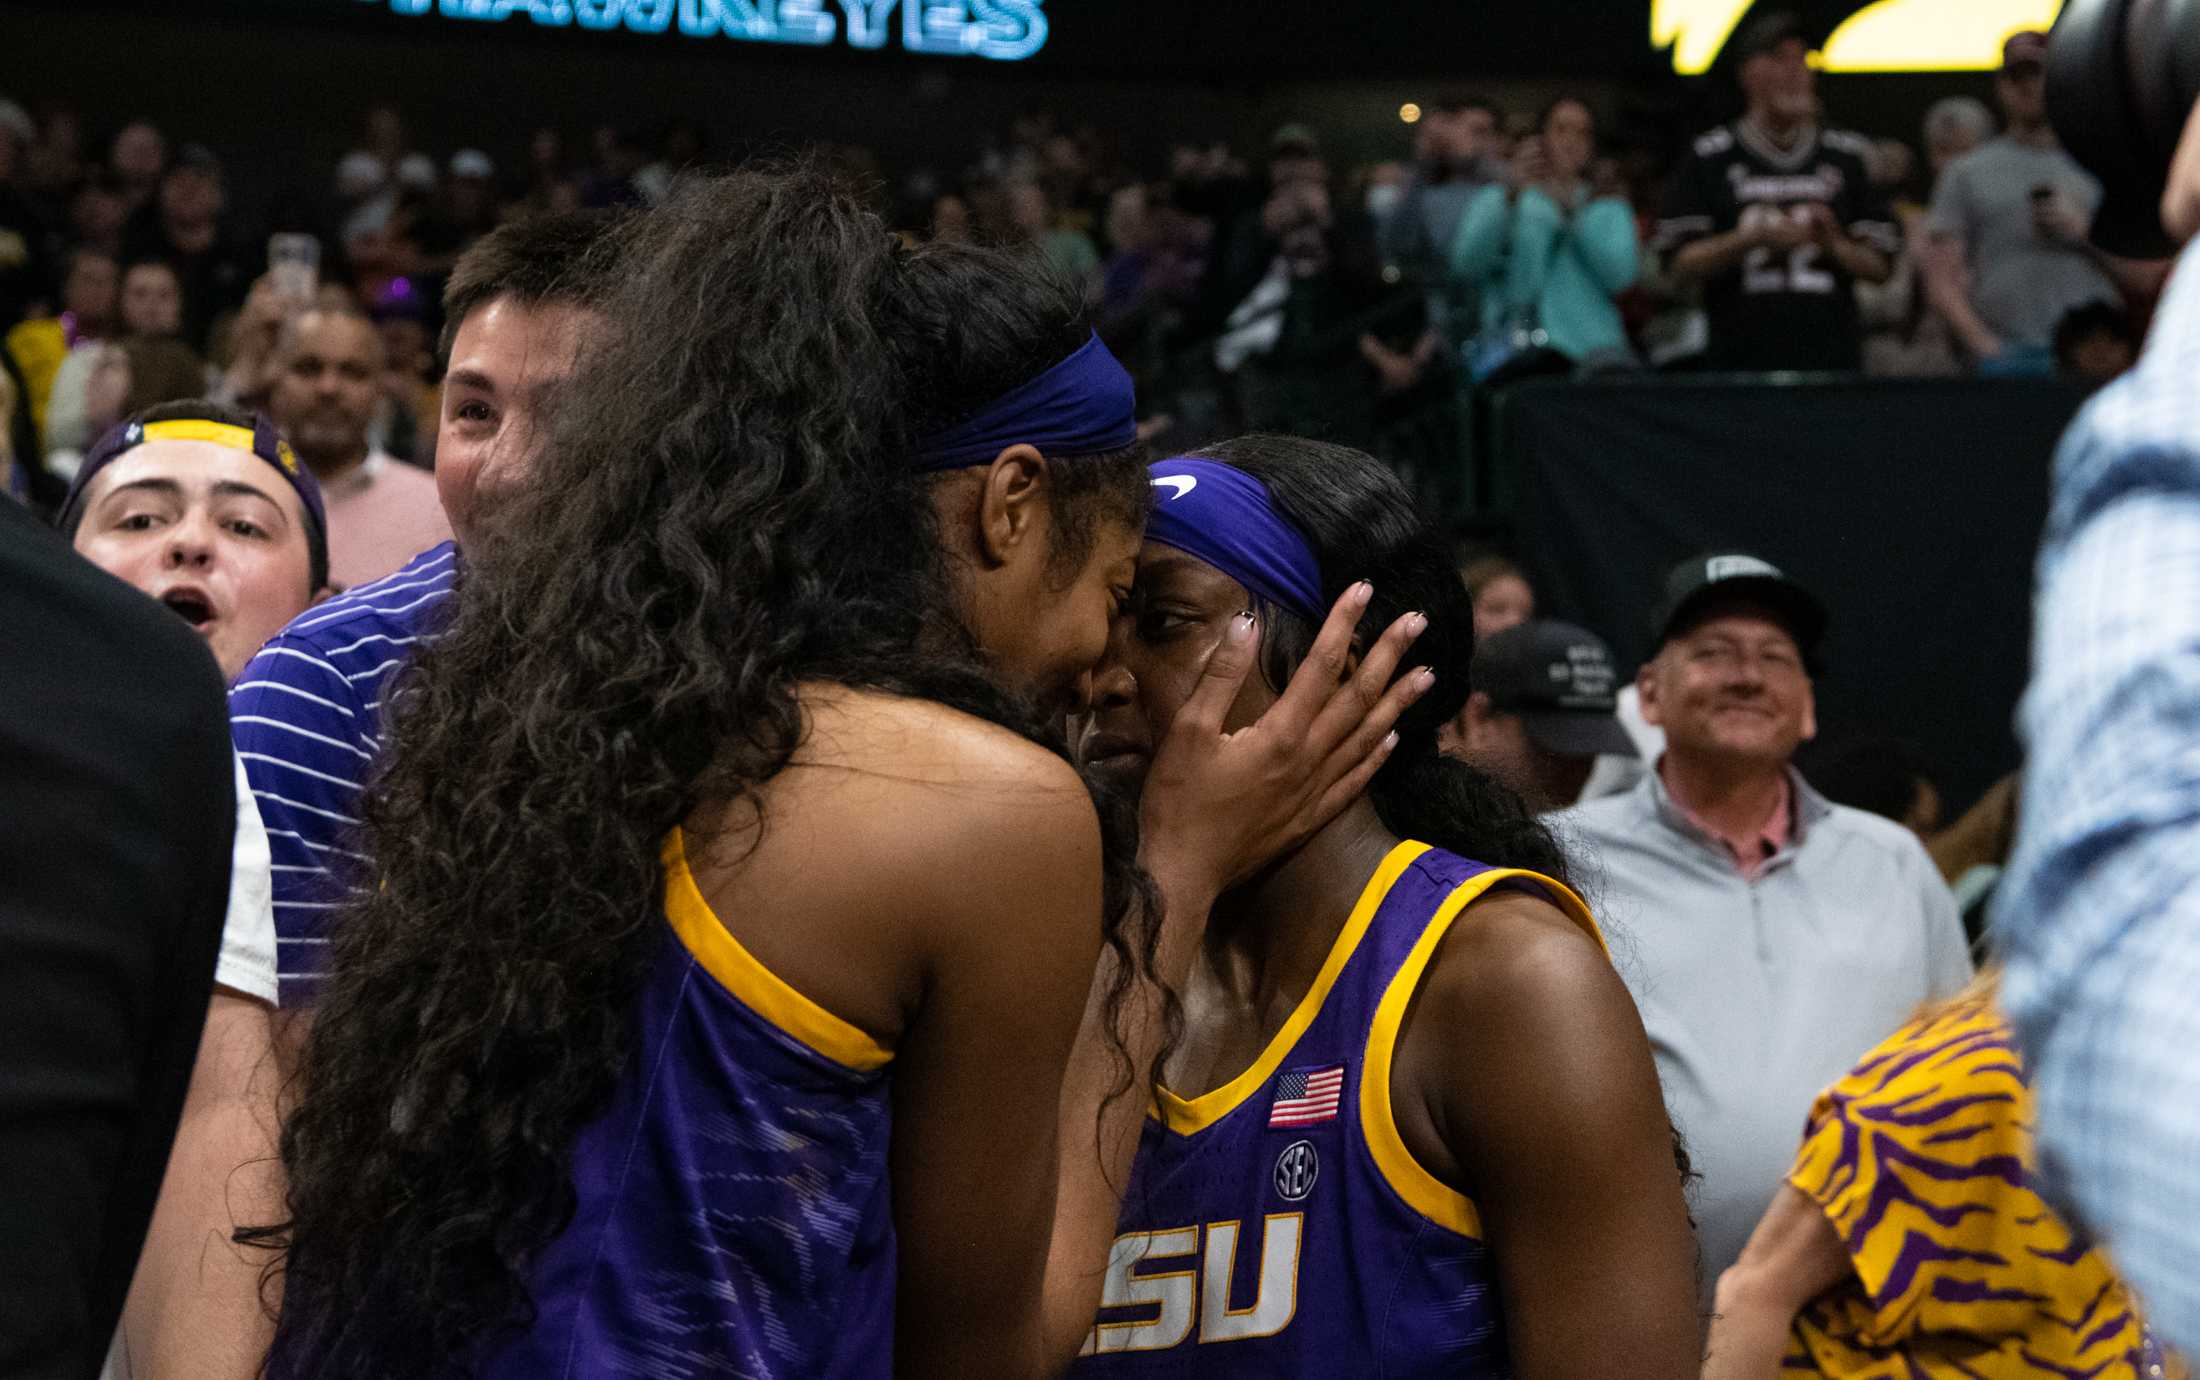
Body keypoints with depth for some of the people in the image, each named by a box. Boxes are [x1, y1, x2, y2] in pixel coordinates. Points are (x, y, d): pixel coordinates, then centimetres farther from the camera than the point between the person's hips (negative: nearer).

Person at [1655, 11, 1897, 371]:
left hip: (1832, 360, 2)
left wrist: (1833, 245, -7)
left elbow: (1879, 266, 13)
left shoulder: (1845, 157, 13)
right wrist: (1751, 239, -13)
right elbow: (1679, 263, 0)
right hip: (1740, 361, -2)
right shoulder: (1708, 160, 6)